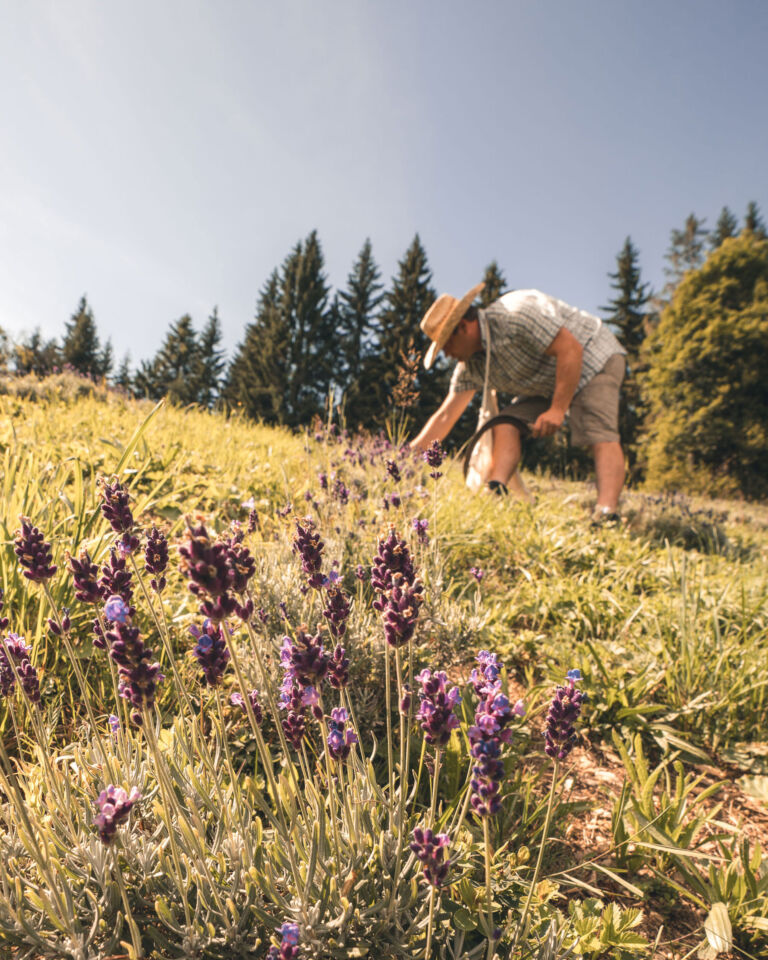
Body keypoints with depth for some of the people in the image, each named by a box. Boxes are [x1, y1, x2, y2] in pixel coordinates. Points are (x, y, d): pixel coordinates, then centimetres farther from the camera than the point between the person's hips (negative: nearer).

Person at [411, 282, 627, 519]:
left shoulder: (515, 315, -28)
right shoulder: (470, 365, -4)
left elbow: (571, 349, -30)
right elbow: (445, 416, -2)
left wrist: (557, 409, -33)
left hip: (595, 359, -8)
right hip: (547, 384, 8)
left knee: (600, 436, -29)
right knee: (505, 426, -11)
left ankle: (606, 513, -42)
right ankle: (495, 493, -24)